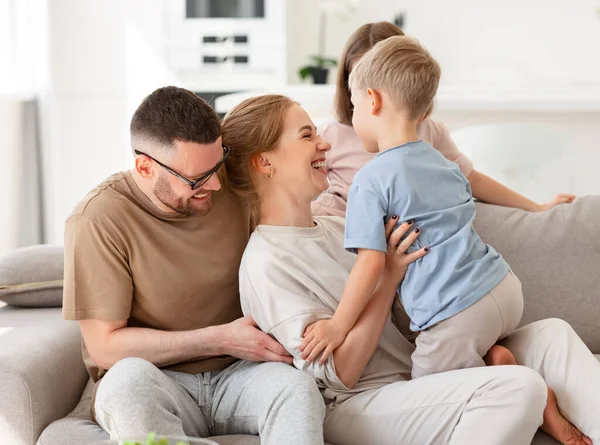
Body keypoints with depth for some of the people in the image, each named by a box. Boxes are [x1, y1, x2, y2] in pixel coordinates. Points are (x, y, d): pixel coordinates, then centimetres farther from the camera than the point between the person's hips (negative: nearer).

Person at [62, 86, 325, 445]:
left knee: (296, 385, -31)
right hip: (155, 386, -2)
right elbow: (104, 345, -12)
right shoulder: (98, 220, -13)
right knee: (128, 378, -38)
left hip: (236, 375, 3)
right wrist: (221, 340, -15)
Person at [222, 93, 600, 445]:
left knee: (552, 333, -3)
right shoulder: (266, 264, -13)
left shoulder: (336, 227, 13)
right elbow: (338, 373, -17)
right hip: (358, 404, -9)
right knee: (517, 386, -28)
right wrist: (390, 275, -18)